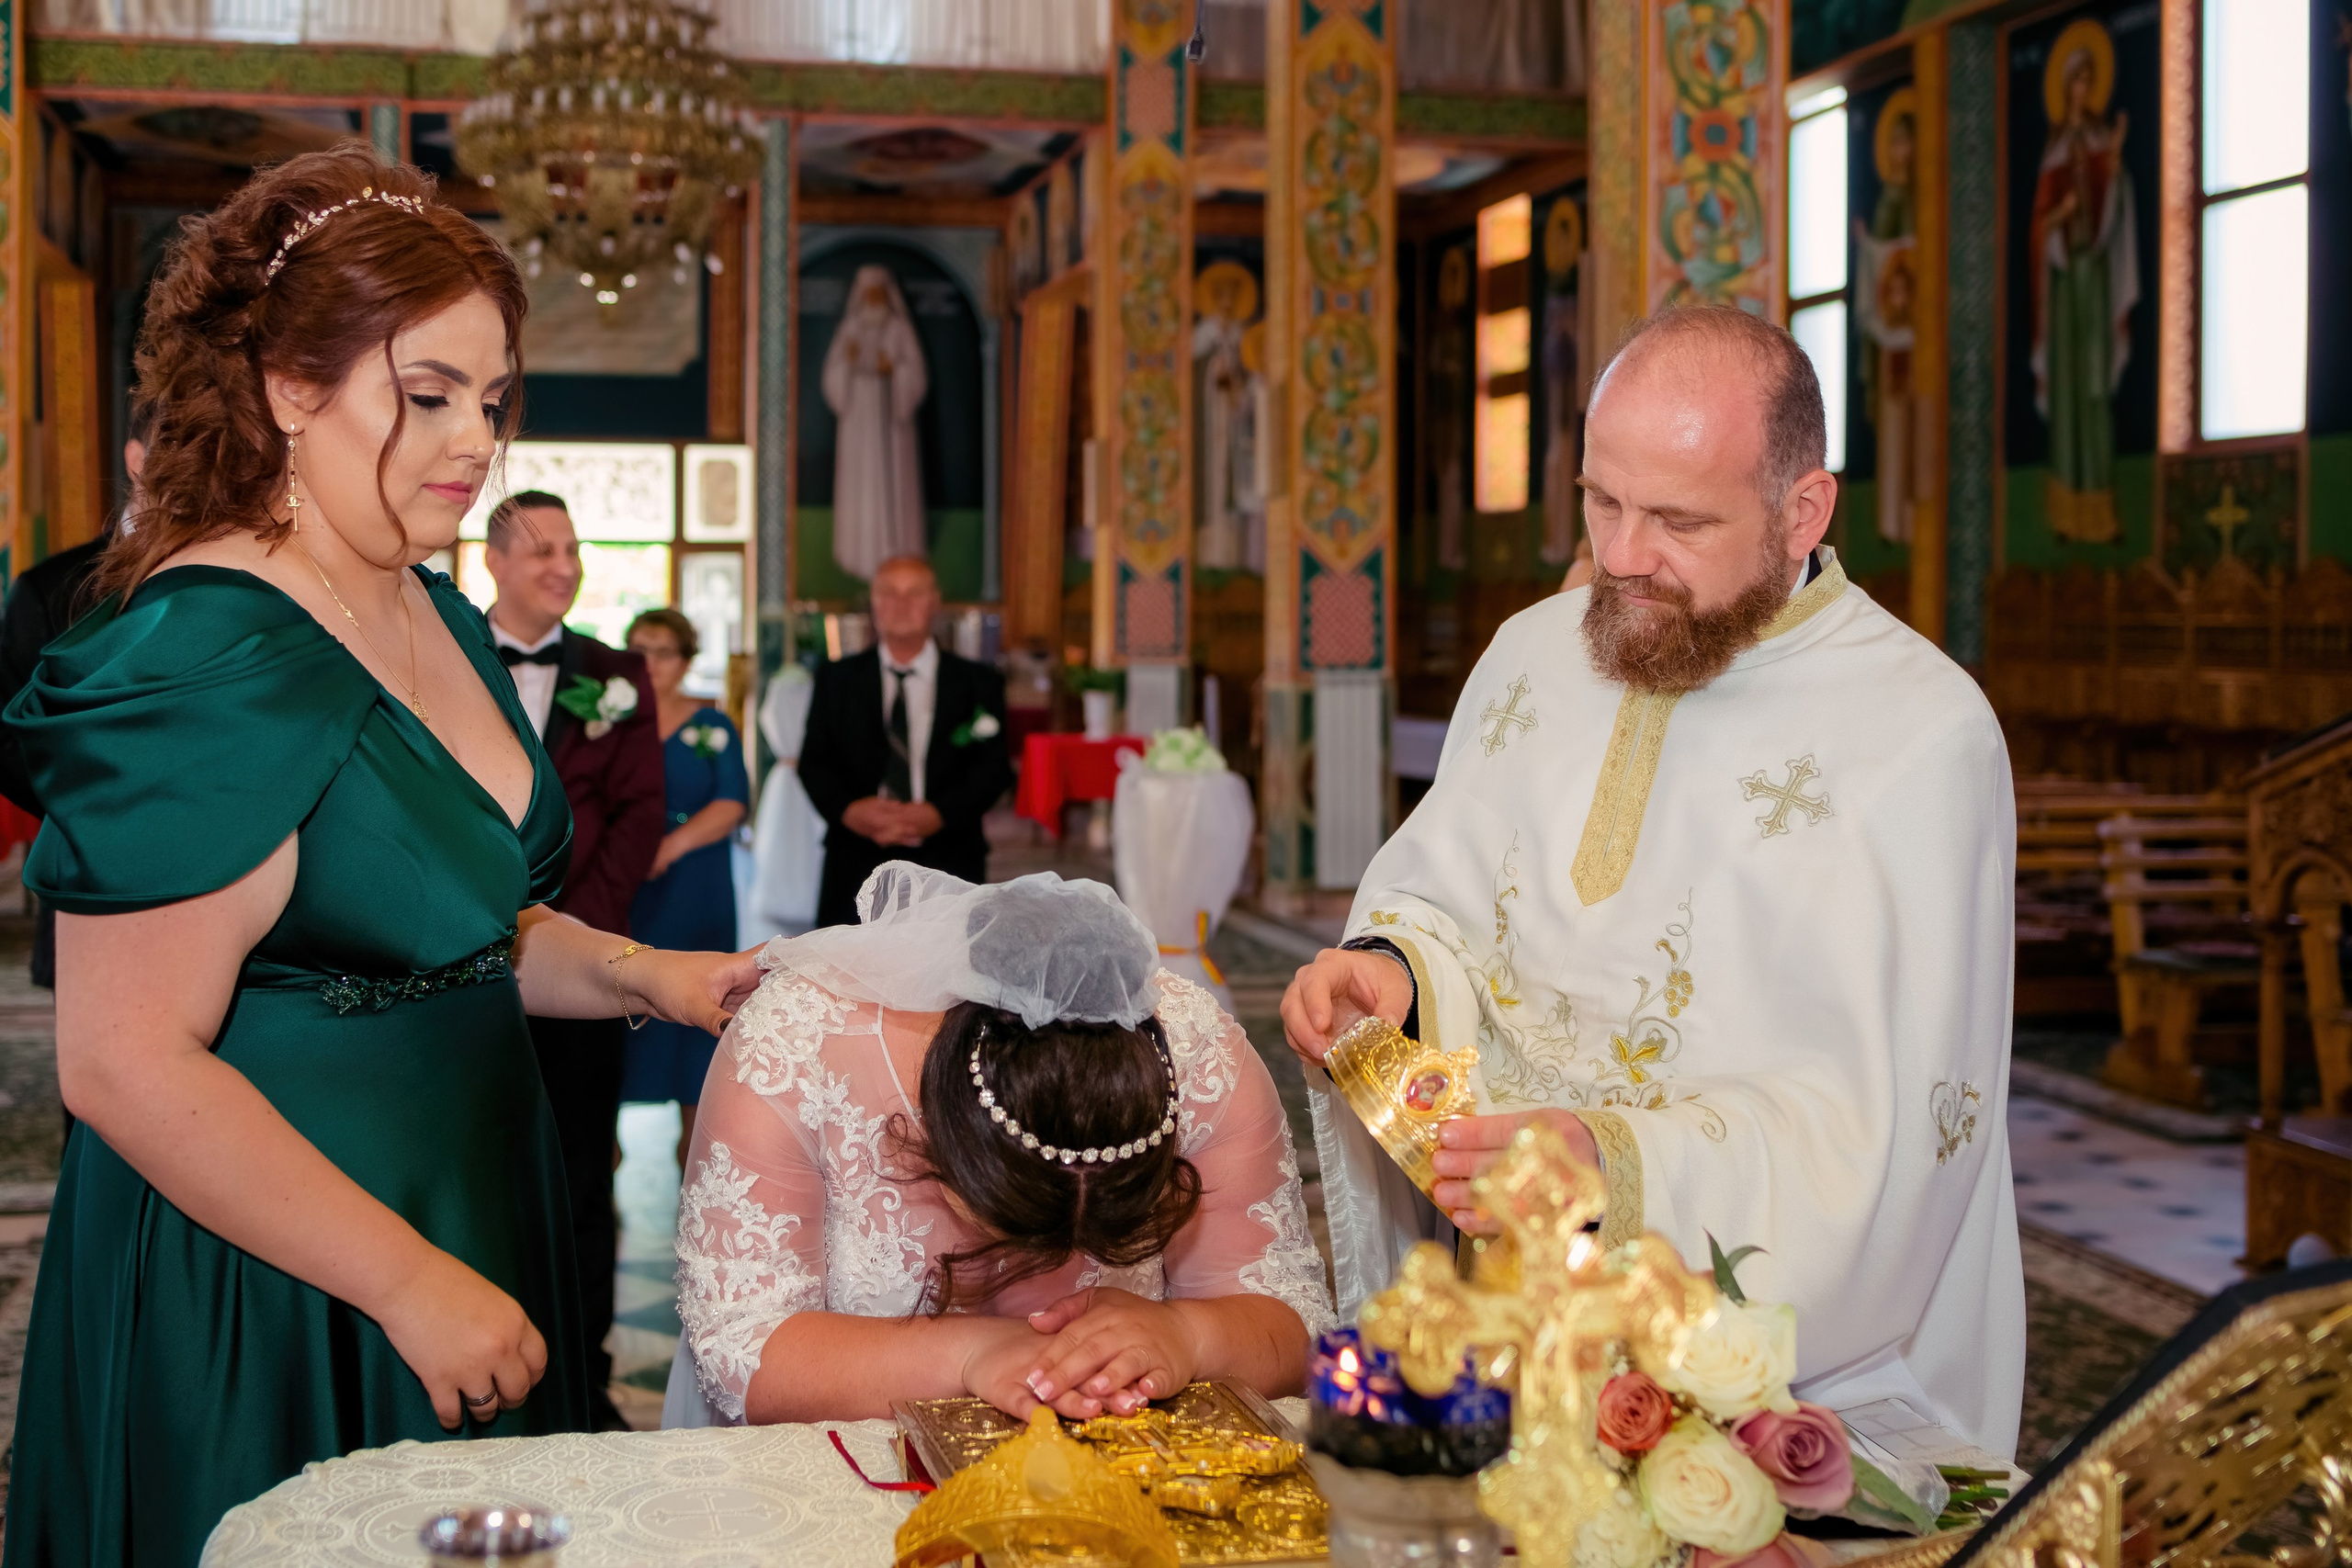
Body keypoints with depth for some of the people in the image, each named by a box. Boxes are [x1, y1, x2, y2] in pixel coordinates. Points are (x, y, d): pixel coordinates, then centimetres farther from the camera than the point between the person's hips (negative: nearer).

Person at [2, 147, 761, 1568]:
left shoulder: (436, 618, 8)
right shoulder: (200, 663, -20)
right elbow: (124, 1061, -23)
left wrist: (643, 974, 3)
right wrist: (412, 1283, -20)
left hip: (468, 1220, 9)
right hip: (268, 1306, -8)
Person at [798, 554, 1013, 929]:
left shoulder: (977, 683, 9)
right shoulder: (837, 679, 13)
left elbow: (994, 767, 1)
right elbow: (813, 761, 8)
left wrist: (938, 814, -15)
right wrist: (847, 810, -13)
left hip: (946, 862, -1)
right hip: (856, 867, 1)